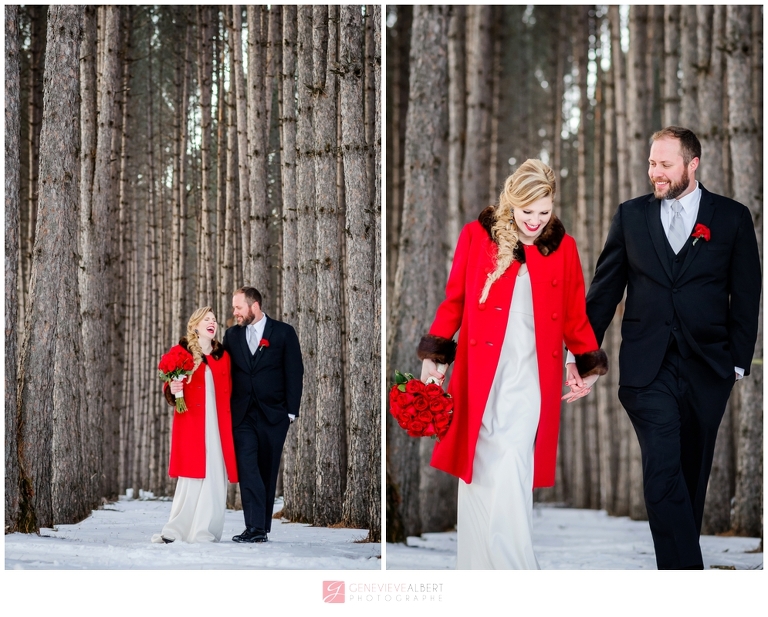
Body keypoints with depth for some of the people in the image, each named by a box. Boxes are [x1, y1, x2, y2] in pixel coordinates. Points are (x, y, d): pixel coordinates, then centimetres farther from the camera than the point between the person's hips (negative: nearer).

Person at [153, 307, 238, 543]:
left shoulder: (222, 355, 14)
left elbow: (228, 392, 15)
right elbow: (168, 388, 5)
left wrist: (229, 423, 7)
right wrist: (172, 390, -18)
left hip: (217, 425, 3)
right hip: (190, 423, -3)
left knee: (214, 477, -2)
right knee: (192, 476, -9)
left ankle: (204, 531, 1)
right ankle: (176, 530, -3)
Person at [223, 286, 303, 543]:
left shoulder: (283, 332, 0)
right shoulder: (232, 334, 9)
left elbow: (294, 373, -1)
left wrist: (291, 411, -5)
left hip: (273, 414, -2)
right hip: (242, 414, 2)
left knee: (267, 471, 4)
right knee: (247, 469, -11)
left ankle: (263, 525, 12)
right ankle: (255, 527, -15)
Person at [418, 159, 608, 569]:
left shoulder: (562, 246, 7)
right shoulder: (477, 235, 2)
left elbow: (575, 314, 13)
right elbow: (453, 300, 5)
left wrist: (589, 366, 8)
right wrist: (433, 356, 0)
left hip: (530, 378, 0)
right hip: (479, 374, 0)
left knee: (511, 474, -9)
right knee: (481, 471, 0)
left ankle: (512, 579, -4)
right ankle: (479, 573, 6)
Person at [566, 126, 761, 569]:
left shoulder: (732, 218, 4)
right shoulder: (632, 216, 8)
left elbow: (746, 296, 6)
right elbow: (605, 290, 11)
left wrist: (738, 361, 1)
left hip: (706, 367, 0)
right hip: (648, 368, 0)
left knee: (693, 474, 8)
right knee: (663, 473, -13)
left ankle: (680, 561, 22)